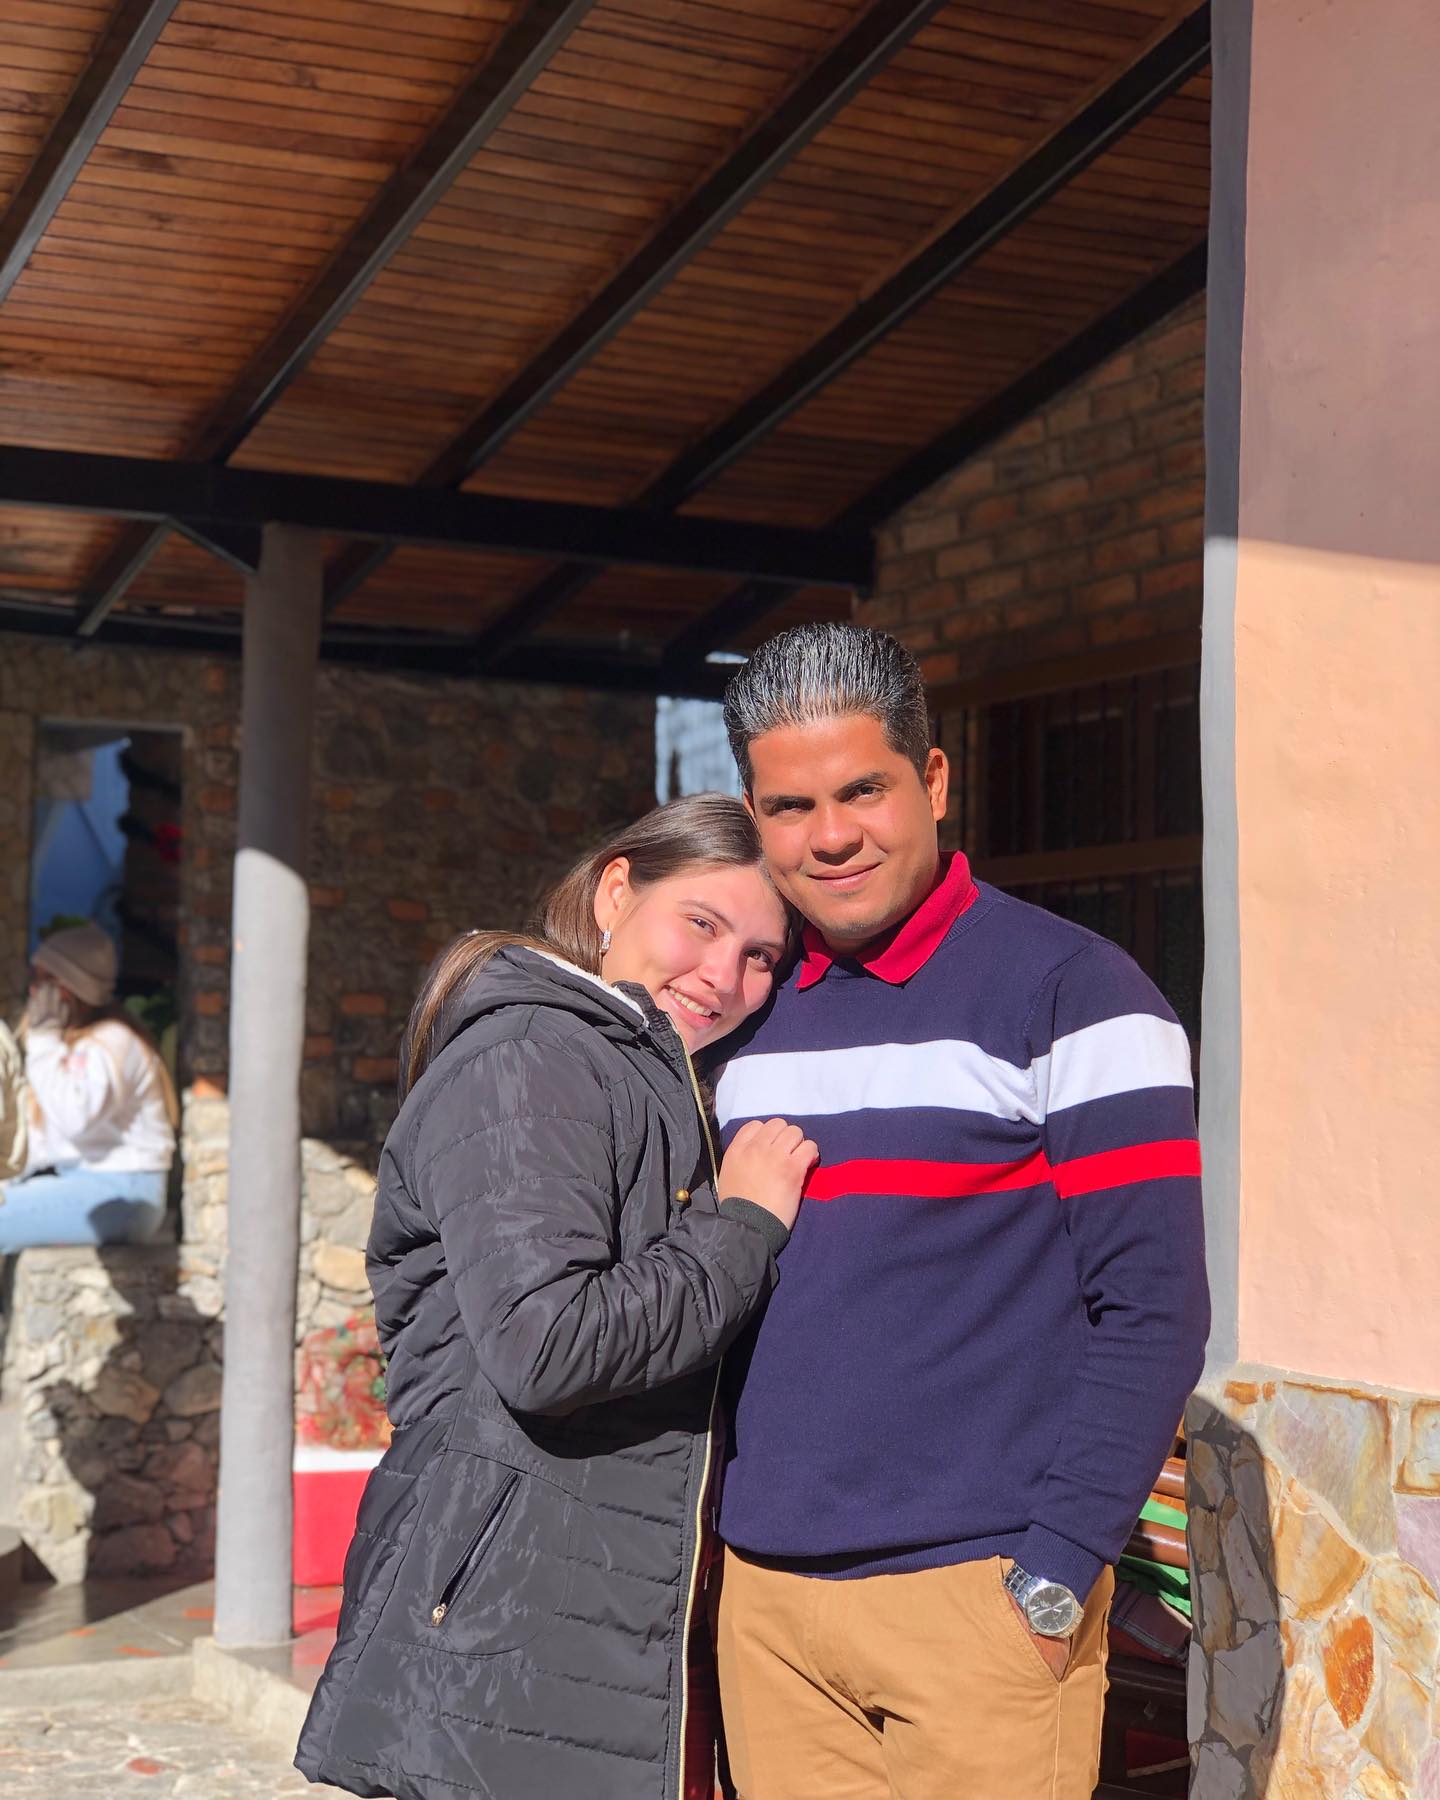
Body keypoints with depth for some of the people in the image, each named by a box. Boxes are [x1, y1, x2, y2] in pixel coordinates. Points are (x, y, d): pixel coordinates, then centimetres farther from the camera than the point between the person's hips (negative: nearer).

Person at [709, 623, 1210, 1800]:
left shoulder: (1072, 992, -6)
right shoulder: (750, 1015, 10)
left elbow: (1153, 1311, -10)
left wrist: (1059, 1571, -14)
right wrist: (709, 1535, 9)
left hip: (981, 1595, -5)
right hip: (764, 1594, 5)